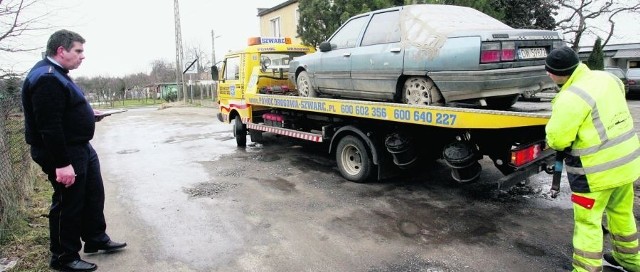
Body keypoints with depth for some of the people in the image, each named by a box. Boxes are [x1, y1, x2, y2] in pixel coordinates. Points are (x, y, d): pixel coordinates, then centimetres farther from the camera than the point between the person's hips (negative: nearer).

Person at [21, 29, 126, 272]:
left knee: (94, 195, 19)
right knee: (68, 204, 2)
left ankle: (96, 239, 35)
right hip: (62, 154, -10)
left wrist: (87, 115, 10)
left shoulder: (56, 75, 12)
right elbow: (49, 127, -27)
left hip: (80, 148, 11)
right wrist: (62, 164, -28)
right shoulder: (46, 79, -22)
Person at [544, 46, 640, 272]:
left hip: (598, 169, -9)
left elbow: (557, 139, -21)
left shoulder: (571, 98, -24)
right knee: (622, 213, 25)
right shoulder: (607, 78, 4)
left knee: (587, 222, 3)